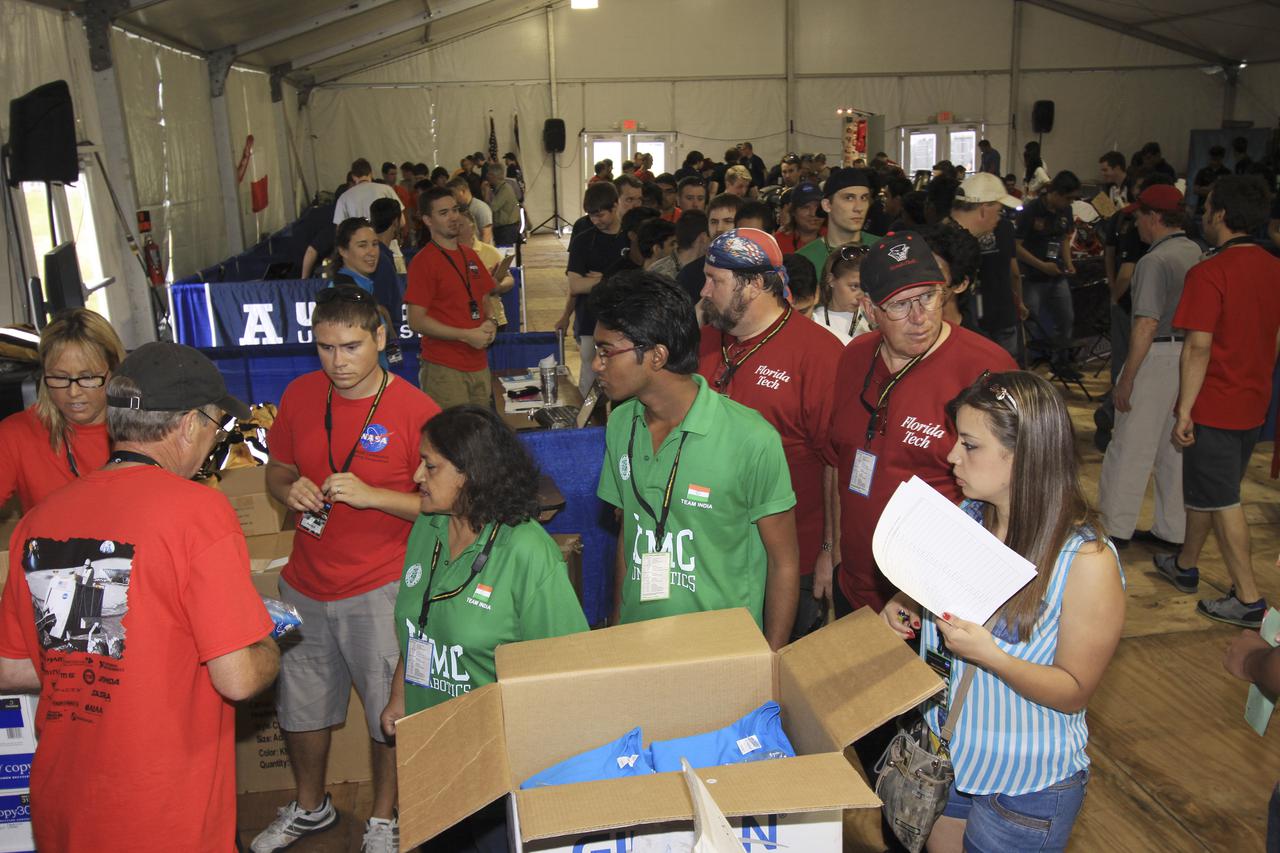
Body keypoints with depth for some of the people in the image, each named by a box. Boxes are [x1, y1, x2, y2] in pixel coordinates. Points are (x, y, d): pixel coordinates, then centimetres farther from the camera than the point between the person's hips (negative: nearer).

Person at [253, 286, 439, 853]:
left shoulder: (416, 410, -15)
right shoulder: (300, 395, 0)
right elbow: (277, 468, 13)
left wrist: (370, 495, -24)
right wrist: (288, 488, -9)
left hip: (380, 588, -5)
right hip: (305, 583, 5)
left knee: (390, 712, 8)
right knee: (299, 703, 19)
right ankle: (309, 807, 46)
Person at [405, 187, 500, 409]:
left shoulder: (470, 255, 14)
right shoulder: (423, 261, -9)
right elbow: (416, 321, -13)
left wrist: (489, 323, 2)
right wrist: (467, 335, -15)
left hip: (479, 365, 7)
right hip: (444, 370, -7)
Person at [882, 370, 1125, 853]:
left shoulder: (1086, 560, -23)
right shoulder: (966, 518, -6)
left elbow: (1075, 692, -17)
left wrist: (988, 654, -32)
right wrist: (905, 610, -10)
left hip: (1028, 784, -5)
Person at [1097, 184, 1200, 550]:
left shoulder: (1155, 261, -18)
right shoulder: (1197, 253, 9)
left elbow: (1147, 326, -22)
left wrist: (1126, 380, -20)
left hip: (1159, 356, -9)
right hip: (1190, 354, 9)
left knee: (1130, 447, 0)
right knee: (1175, 447, 15)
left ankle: (1115, 528, 8)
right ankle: (1172, 530, 23)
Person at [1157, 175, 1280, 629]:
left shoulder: (1209, 273, -19)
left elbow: (1198, 348, -22)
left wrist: (1184, 411, -17)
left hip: (1213, 406, -8)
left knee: (1221, 500, 1)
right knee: (1204, 489, 21)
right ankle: (1185, 565, 36)